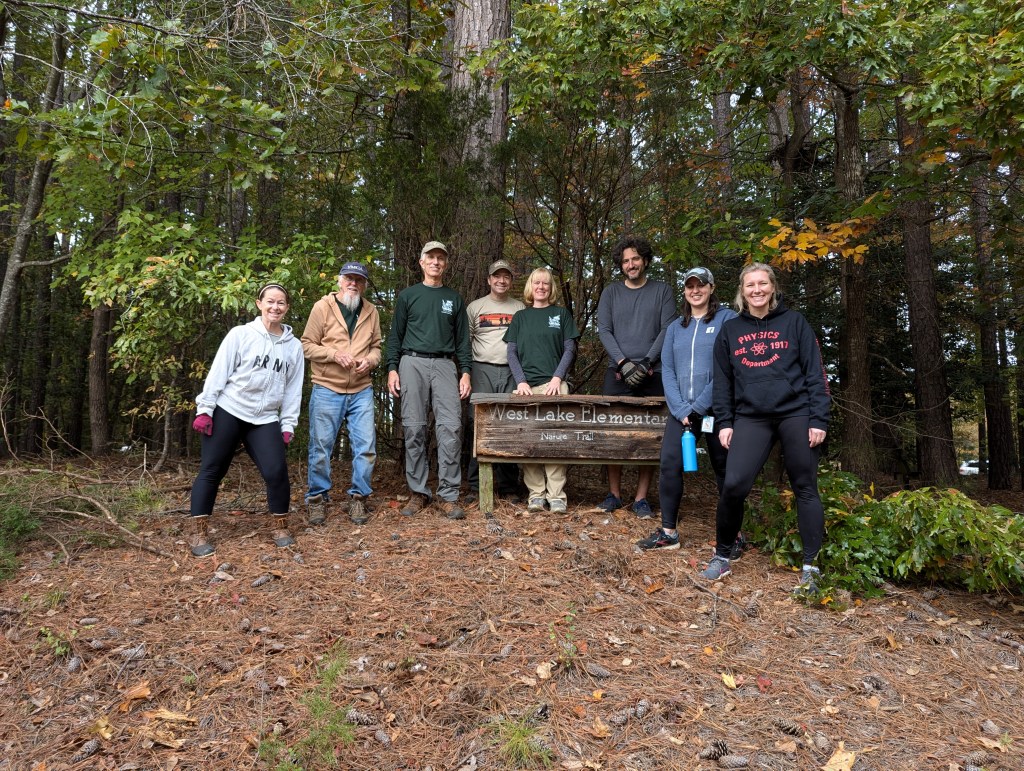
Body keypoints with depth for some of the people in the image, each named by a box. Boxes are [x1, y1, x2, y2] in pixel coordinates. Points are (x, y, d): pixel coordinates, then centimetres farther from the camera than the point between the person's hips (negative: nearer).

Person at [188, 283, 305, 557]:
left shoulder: (294, 346, 7)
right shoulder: (240, 334, -2)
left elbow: (293, 389, 8)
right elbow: (218, 372, -4)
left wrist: (287, 425, 4)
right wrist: (205, 409, -8)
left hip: (265, 419, 2)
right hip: (227, 412, -2)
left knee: (276, 471, -10)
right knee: (211, 471, 2)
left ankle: (280, 527, 9)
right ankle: (199, 534, 12)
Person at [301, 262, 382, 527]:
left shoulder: (371, 312, 9)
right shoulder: (322, 307, -1)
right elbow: (308, 345, -2)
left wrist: (370, 360, -6)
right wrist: (335, 354, -17)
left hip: (361, 391, 3)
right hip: (327, 390, -3)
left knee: (366, 446, 1)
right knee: (321, 447, 3)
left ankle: (358, 497, 15)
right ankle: (317, 499, 18)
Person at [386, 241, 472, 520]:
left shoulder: (454, 298, 16)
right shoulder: (408, 295, 13)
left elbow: (462, 339, 14)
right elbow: (395, 335, 10)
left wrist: (465, 371, 3)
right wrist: (392, 368, -2)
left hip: (445, 365, 1)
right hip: (413, 363, 0)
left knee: (450, 427, -11)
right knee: (414, 429, -2)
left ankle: (449, 495, -7)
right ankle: (418, 492, 7)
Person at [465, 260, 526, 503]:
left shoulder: (520, 309, 14)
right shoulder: (475, 307, 11)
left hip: (512, 373, 1)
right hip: (482, 371, -1)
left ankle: (508, 487, 7)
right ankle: (476, 485, 3)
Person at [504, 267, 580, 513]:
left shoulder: (561, 314, 13)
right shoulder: (520, 317, 15)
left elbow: (569, 349, 6)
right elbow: (512, 352, 9)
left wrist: (557, 378, -7)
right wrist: (521, 381, -5)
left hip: (554, 385, -1)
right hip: (527, 386, 2)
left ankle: (557, 495, -4)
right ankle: (535, 494, 4)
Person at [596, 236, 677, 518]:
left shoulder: (662, 291, 7)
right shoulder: (611, 292, 10)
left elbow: (667, 330, -1)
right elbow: (604, 330, 2)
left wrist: (646, 362, -12)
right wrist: (623, 362, -11)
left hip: (653, 374, -1)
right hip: (618, 372, 1)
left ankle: (641, 498, 6)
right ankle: (614, 494, 10)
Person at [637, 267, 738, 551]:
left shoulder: (727, 319, 0)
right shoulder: (675, 327, 14)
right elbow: (667, 370, 7)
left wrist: (698, 406, -14)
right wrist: (680, 410, -7)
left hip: (716, 410, -4)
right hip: (680, 411, 4)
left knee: (724, 470, 5)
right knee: (669, 466, -3)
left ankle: (734, 536, 18)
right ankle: (668, 532, 9)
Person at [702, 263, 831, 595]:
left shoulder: (794, 322, 6)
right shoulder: (730, 330, 12)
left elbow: (815, 373, 2)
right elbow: (722, 381, 13)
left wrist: (819, 419, -5)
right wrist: (724, 422, 5)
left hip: (795, 414, -1)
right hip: (750, 418, 1)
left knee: (805, 489, 4)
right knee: (733, 485, -12)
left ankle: (810, 567, 16)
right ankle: (722, 555, 7)